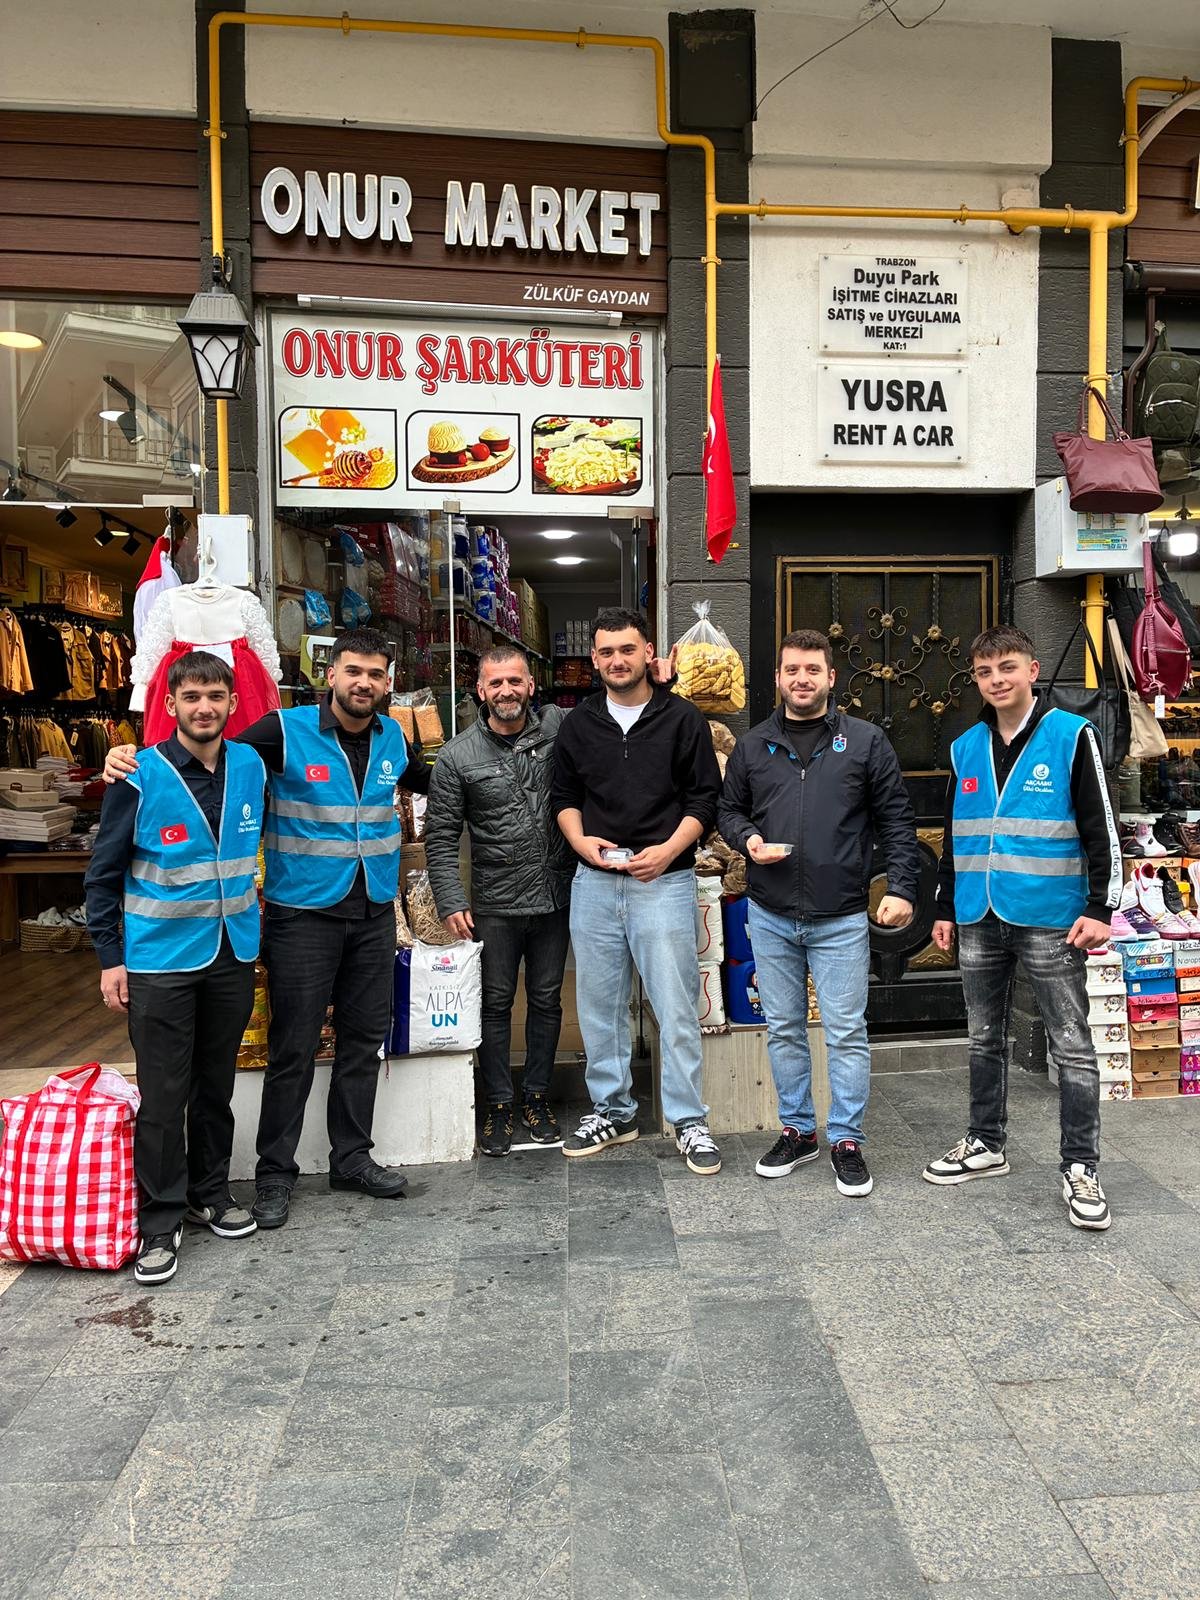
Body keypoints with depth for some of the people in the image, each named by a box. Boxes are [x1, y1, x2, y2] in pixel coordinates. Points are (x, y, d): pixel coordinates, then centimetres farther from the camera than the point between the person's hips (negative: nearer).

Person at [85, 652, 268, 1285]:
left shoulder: (251, 766, 1)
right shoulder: (140, 777, -11)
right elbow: (103, 873, -4)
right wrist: (110, 958, -5)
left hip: (233, 954, 4)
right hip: (160, 960, -4)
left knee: (216, 1086, 16)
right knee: (163, 1096, 1)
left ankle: (210, 1192, 33)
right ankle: (161, 1220, 17)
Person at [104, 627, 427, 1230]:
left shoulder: (393, 739, 6)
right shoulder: (286, 730, -9)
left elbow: (427, 781, 28)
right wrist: (134, 756, -19)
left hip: (374, 914, 5)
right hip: (302, 915, -5)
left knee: (363, 1041, 13)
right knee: (293, 1049, 2)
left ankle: (352, 1159, 29)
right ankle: (275, 1173, 19)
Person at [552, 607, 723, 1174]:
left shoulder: (682, 718, 0)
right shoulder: (579, 724, 10)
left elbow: (705, 798, 0)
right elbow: (563, 797, 16)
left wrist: (669, 850, -14)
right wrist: (580, 840, -4)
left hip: (664, 881, -3)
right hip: (594, 882, 4)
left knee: (676, 1005, -2)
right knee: (599, 1002, 10)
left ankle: (688, 1120, 12)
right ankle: (613, 1111, 26)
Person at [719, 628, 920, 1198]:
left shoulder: (865, 741, 1)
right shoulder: (752, 746, 7)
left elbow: (895, 820, 2)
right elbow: (729, 810, 15)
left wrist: (902, 887, -6)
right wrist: (748, 840, -6)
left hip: (841, 919, -3)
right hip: (770, 917, 3)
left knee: (847, 1033, 2)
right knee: (783, 1029, 12)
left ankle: (846, 1141, 17)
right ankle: (797, 1130, 28)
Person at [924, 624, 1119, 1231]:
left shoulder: (1071, 736, -5)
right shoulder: (965, 748, 10)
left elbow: (1100, 829, -6)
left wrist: (1100, 908, -12)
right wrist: (945, 908, 14)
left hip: (1050, 920, -5)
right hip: (979, 920, 5)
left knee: (1071, 1045, 1)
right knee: (985, 1040, 15)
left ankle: (1080, 1169, 12)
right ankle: (986, 1145, 29)